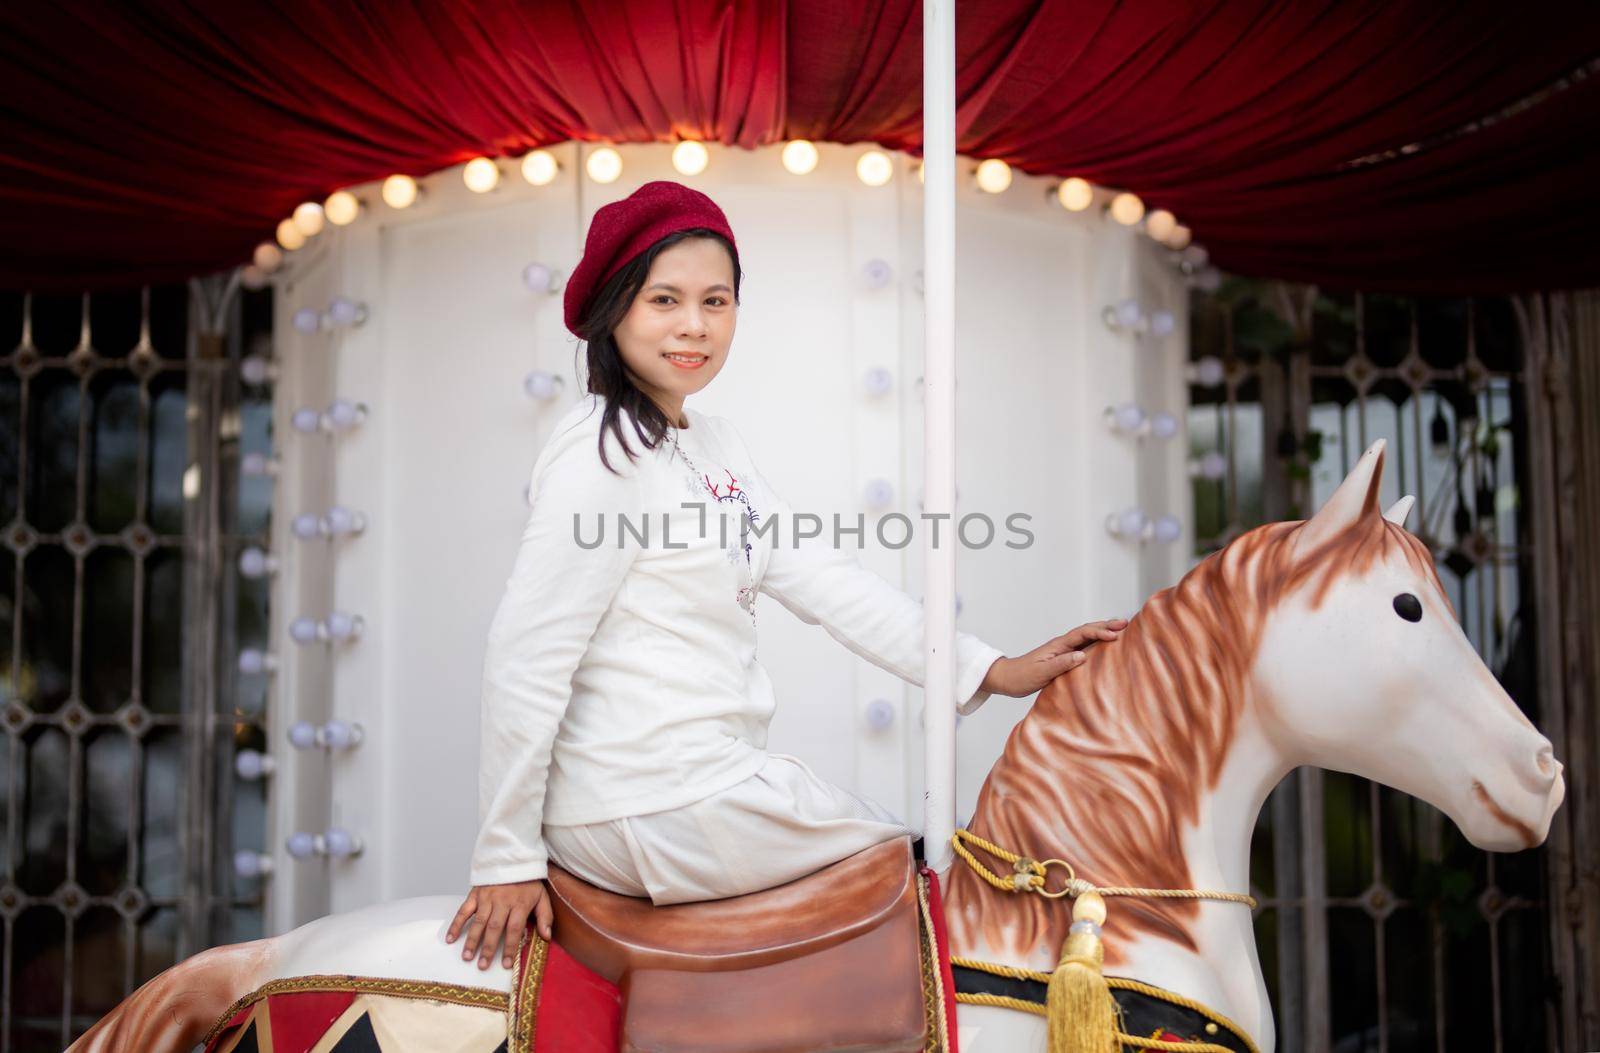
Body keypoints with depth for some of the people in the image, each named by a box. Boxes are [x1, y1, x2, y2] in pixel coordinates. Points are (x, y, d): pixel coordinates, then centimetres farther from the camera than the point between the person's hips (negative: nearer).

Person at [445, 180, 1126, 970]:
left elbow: (815, 574, 3)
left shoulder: (714, 444, 11)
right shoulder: (606, 454, -18)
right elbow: (524, 662, -20)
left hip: (699, 777, 9)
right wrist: (507, 860, -17)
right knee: (894, 845, 9)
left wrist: (993, 671, -4)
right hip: (654, 816, -9)